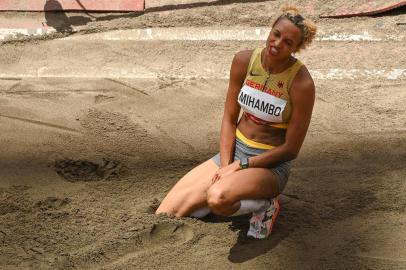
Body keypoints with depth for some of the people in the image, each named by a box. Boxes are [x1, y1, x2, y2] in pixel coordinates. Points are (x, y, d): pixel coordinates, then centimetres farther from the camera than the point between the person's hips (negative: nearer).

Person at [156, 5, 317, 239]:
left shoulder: (302, 83, -18)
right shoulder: (244, 61, -5)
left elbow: (291, 149, -14)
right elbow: (229, 118, 2)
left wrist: (240, 166, -16)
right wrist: (225, 166, -9)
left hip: (271, 164, -4)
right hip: (235, 149, 5)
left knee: (217, 197, -37)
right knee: (165, 215, -8)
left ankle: (262, 204, -6)